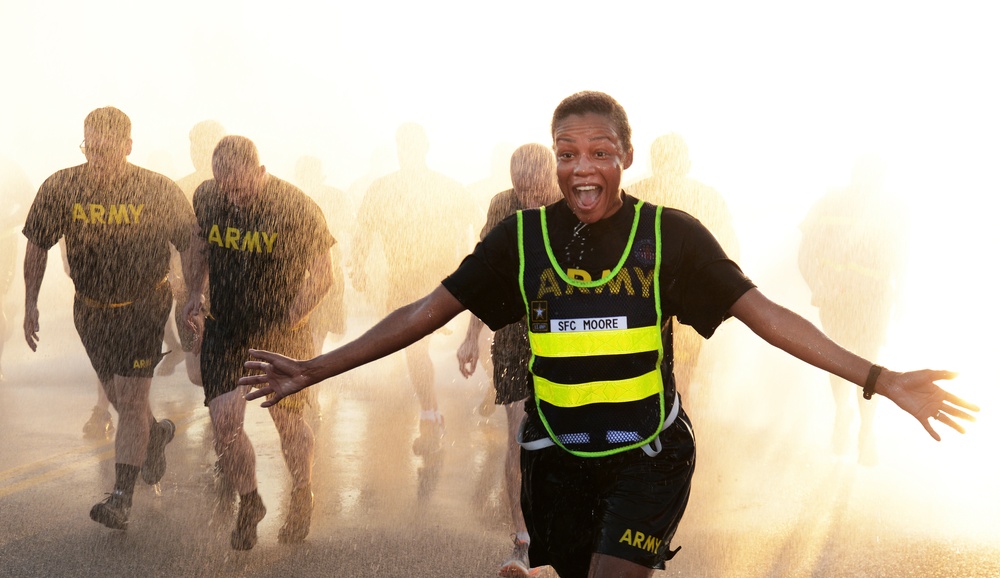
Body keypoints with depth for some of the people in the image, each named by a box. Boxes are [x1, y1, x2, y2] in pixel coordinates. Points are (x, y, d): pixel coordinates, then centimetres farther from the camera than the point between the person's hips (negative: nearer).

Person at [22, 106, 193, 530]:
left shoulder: (159, 192, -18)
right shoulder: (60, 188, -13)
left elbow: (191, 248, -7)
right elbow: (37, 245, 1)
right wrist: (30, 304, -1)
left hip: (144, 307, -4)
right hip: (90, 307, 4)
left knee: (130, 399, -10)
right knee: (115, 394, 19)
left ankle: (121, 498, -5)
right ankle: (154, 435, 50)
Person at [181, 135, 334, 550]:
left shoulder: (296, 208, -18)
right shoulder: (206, 196, -6)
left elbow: (320, 275, -10)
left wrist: (287, 321, -19)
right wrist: (196, 292, 6)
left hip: (281, 333, -3)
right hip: (224, 329, 3)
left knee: (287, 422, 8)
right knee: (224, 422, -5)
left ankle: (301, 498, 36)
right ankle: (250, 502, 21)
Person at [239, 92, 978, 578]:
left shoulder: (670, 234, -9)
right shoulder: (522, 237, -4)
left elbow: (763, 312, -9)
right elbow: (429, 310, -1)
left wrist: (881, 379, -17)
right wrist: (316, 370, -4)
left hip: (649, 458, -2)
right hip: (558, 457, 3)